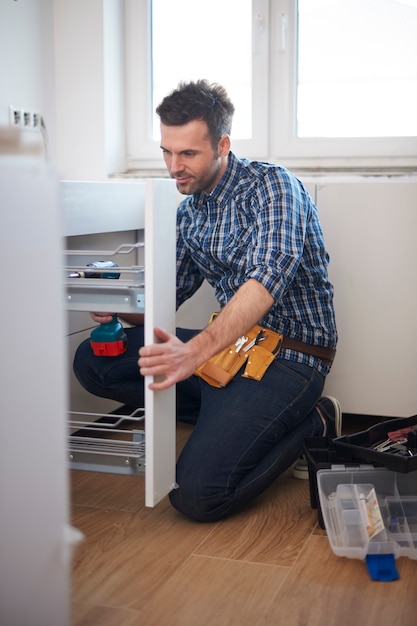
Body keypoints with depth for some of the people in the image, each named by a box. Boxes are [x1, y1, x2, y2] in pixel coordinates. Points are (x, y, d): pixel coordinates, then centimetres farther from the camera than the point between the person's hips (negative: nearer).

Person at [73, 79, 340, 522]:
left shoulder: (271, 184, -13)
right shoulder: (188, 212, 12)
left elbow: (268, 278, -30)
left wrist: (196, 351, -45)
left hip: (289, 355, -8)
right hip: (232, 344, 8)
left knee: (197, 495, -22)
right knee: (92, 362, -1)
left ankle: (313, 423, 2)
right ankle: (238, 419, 0)